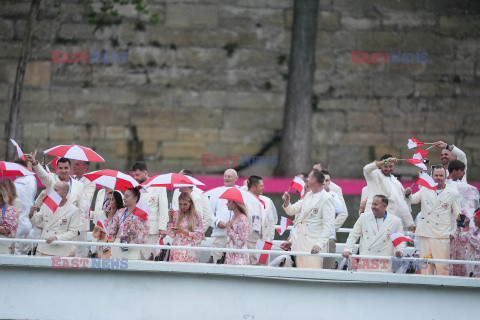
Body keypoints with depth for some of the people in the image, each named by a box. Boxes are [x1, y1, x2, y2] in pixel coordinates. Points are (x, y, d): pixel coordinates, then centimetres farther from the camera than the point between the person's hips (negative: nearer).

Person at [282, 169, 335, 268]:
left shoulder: (326, 199, -8)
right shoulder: (308, 196, 18)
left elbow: (328, 225, -14)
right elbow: (292, 211, 26)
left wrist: (320, 244, -24)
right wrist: (287, 203, 3)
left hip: (314, 244, -8)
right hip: (300, 243, 8)